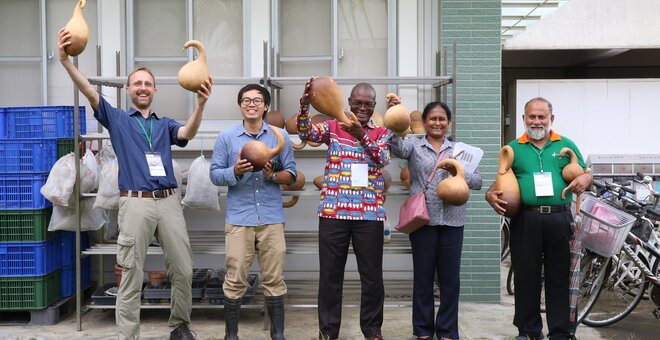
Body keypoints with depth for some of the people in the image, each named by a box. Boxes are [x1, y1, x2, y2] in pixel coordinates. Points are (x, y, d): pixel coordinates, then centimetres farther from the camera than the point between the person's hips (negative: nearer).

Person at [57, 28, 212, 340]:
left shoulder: (165, 124, 17)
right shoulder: (117, 119, 11)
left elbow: (187, 133, -5)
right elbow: (90, 92, -4)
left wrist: (201, 104, -24)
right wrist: (65, 60, -20)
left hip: (169, 200, 3)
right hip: (135, 202, -2)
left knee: (183, 270, 5)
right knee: (131, 276, 1)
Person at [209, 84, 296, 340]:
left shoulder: (280, 136, 7)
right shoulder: (226, 137, 5)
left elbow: (291, 175, 7)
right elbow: (215, 174, 3)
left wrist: (273, 175, -13)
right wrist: (235, 171, -15)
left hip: (272, 218, 1)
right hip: (239, 218, -1)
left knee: (274, 279, 5)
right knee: (235, 280, 2)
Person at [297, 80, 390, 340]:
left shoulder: (381, 132, 8)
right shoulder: (333, 127, 7)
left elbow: (382, 159, -11)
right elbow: (306, 133, -10)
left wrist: (361, 135, -27)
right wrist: (305, 104, -28)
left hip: (370, 214, 1)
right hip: (333, 212, 0)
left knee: (372, 275, 9)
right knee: (330, 274, 7)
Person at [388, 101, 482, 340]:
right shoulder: (414, 145, 7)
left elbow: (477, 181, 4)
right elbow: (397, 147, -16)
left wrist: (459, 172, -15)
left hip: (452, 220, 2)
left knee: (450, 278, 6)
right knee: (423, 276, 6)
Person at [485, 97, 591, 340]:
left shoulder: (566, 145, 11)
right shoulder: (513, 148, 10)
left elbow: (585, 175, 12)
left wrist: (585, 179, -11)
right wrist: (491, 195, -10)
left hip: (560, 219, 1)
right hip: (525, 220, 0)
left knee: (560, 277, 7)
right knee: (526, 276, 6)